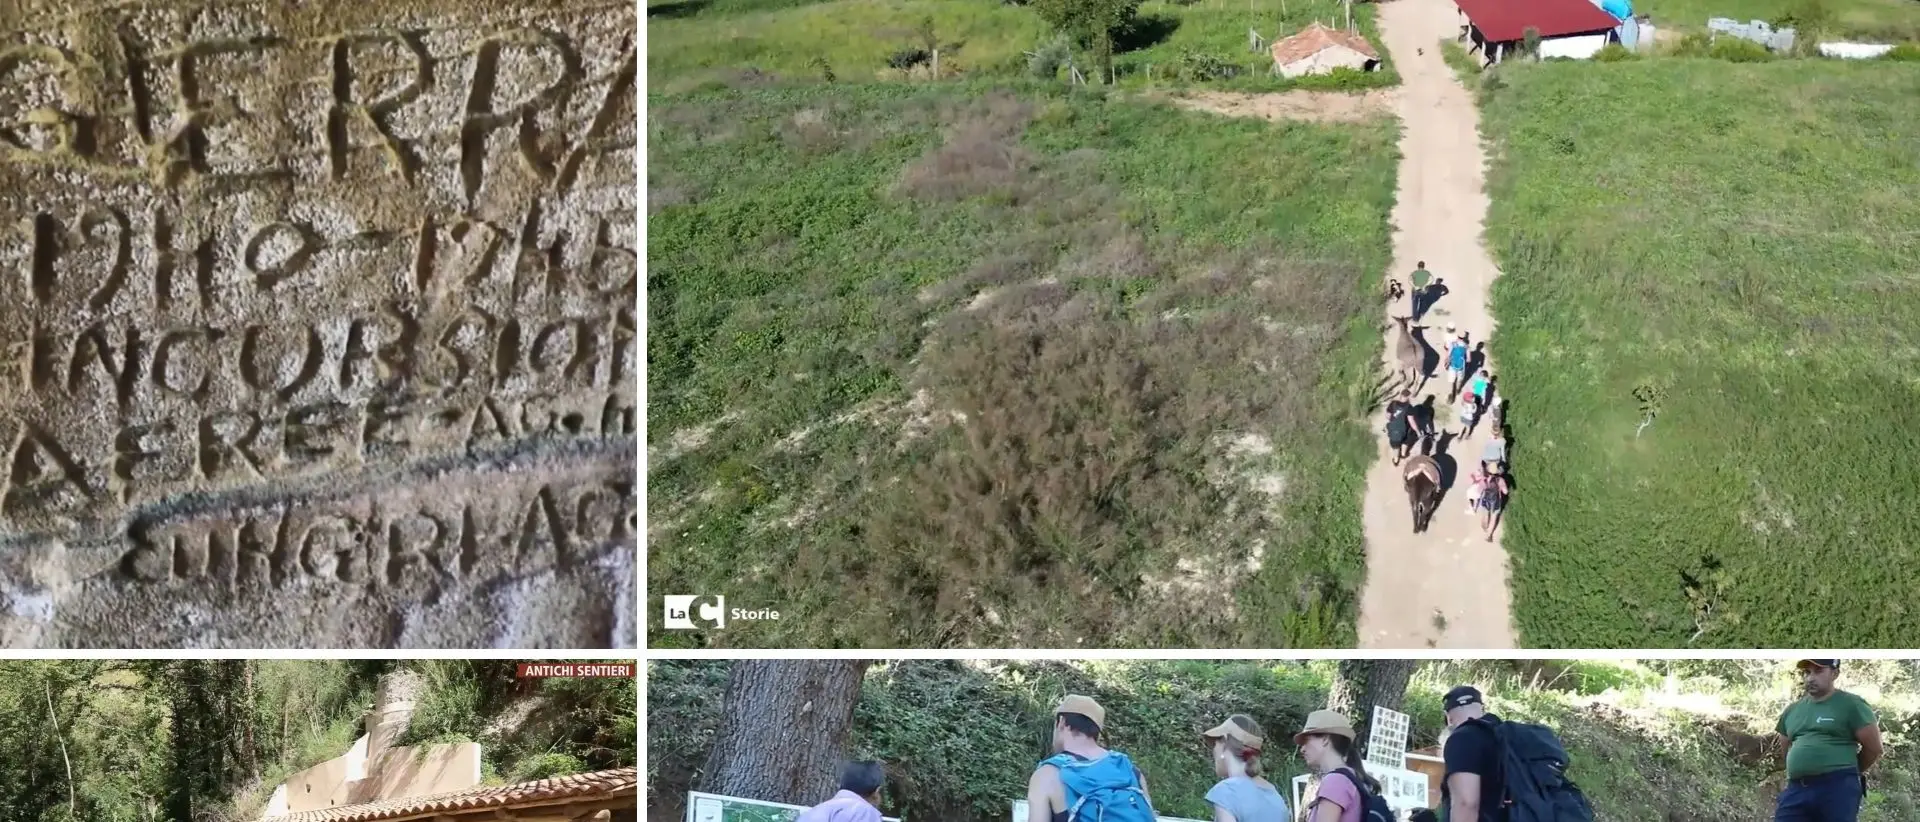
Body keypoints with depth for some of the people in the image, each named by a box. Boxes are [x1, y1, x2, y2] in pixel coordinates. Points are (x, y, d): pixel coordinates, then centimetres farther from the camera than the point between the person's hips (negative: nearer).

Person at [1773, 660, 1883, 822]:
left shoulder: (1851, 705, 0)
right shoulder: (1792, 710, 18)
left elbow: (1873, 748, 2)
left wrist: (1848, 771, 13)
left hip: (1838, 789, -6)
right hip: (1796, 790, 6)